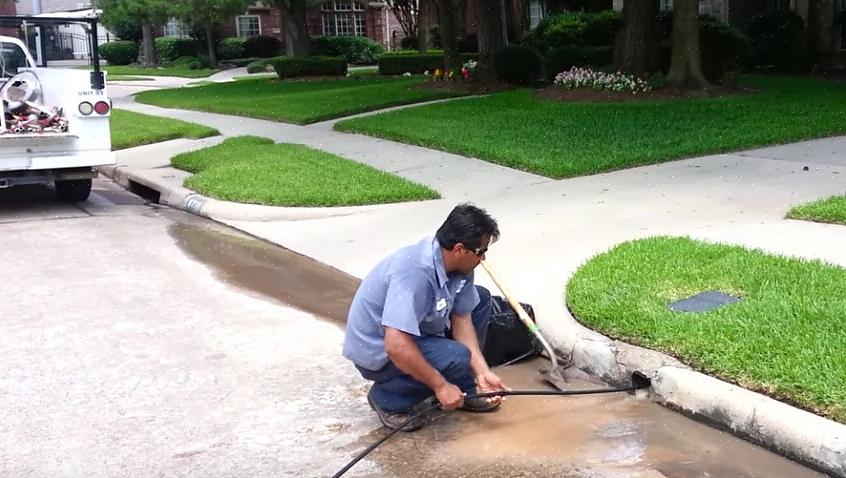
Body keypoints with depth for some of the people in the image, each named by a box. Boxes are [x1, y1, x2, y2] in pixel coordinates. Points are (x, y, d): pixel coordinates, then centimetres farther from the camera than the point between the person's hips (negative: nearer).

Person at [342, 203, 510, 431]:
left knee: (480, 298, 6)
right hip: (378, 351, -9)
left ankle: (463, 392, 10)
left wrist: (482, 371, -13)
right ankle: (387, 399, -6)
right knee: (456, 358, -29)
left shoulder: (458, 265, -8)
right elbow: (396, 346, -39)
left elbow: (461, 320, -2)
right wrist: (440, 385, -29)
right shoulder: (415, 273, -36)